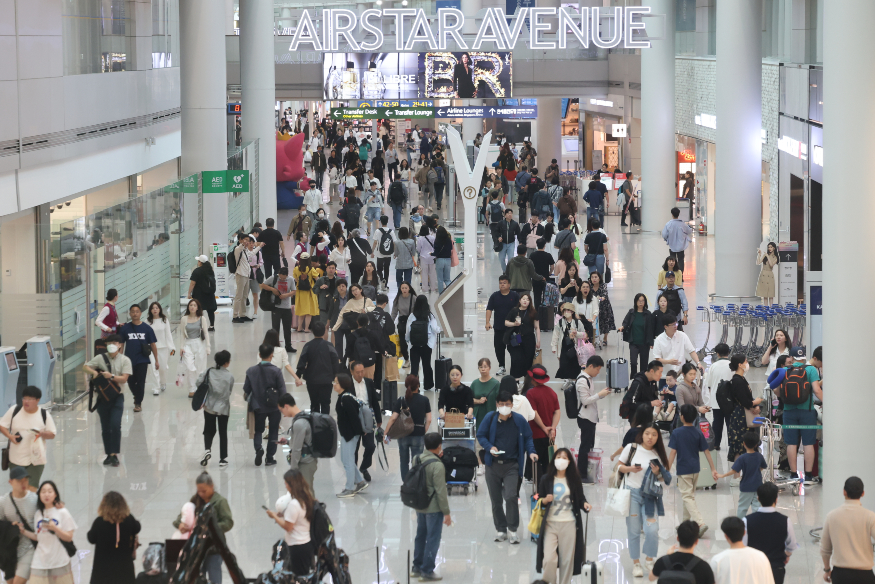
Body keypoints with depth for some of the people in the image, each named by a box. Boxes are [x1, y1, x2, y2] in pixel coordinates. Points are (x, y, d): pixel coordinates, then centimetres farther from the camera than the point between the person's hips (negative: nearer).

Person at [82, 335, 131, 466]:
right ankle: (109, 454, 17)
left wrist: (111, 376, -23)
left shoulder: (125, 360, -1)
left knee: (115, 425, -15)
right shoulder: (101, 358, 4)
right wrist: (94, 372, -16)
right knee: (105, 427, 7)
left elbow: (124, 378, -9)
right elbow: (85, 367, 3)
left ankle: (114, 454, -11)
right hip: (103, 397, 2)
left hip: (117, 397, -2)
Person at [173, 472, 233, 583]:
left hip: (214, 549, -6)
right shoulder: (196, 500, 8)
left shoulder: (220, 502, -9)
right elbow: (182, 515, 13)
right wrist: (180, 523, -10)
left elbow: (228, 522, -16)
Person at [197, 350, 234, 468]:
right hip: (223, 407, -1)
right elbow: (230, 391, -3)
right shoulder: (229, 376, -10)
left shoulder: (209, 372, -7)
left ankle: (207, 449, -12)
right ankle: (223, 459, 12)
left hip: (209, 406, 1)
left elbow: (199, 383, -9)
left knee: (209, 431, 14)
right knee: (223, 433, 10)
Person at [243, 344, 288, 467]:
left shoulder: (251, 371, -8)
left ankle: (258, 448, -12)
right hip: (274, 406, -1)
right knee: (273, 431, 12)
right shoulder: (276, 371, -14)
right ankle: (270, 458, 13)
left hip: (259, 407, 1)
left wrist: (247, 397, 23)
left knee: (258, 430, 16)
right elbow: (282, 391, -11)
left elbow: (246, 390, 1)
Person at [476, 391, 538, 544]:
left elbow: (527, 438, 8)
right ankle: (500, 529, 21)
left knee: (511, 497, -15)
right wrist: (489, 447, -11)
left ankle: (513, 530, -2)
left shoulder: (519, 420, -2)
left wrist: (531, 452, -10)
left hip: (511, 465, -2)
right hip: (493, 465, 2)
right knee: (496, 499, 8)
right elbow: (480, 435, 7)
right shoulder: (490, 418, 0)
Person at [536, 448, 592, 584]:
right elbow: (539, 499, 7)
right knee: (549, 559, -10)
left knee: (567, 560, 3)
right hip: (550, 523, 0)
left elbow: (580, 498, 7)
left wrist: (584, 504, -14)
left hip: (568, 523, 0)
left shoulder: (574, 479, 3)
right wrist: (545, 500, -14)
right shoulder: (546, 479, 2)